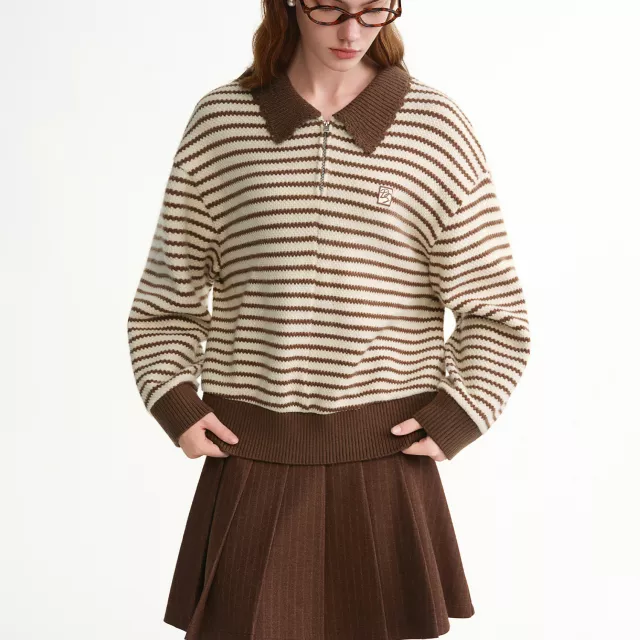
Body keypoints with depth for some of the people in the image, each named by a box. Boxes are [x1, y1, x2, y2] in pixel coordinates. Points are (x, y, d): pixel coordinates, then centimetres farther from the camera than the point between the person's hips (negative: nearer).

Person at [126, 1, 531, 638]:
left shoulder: (437, 128, 1)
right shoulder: (219, 122, 3)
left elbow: (493, 313, 6)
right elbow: (167, 300, 11)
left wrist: (457, 417, -5)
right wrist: (174, 400, -1)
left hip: (386, 468, 0)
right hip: (250, 468, 1)